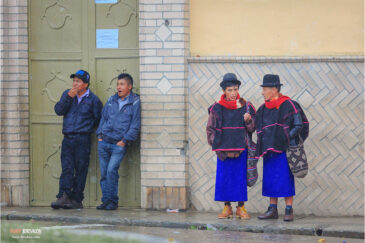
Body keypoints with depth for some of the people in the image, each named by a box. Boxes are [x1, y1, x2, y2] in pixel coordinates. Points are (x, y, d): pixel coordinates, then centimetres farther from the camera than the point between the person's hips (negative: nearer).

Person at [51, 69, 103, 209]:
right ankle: (64, 196, -15)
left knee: (80, 170, -2)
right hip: (67, 139, 3)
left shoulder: (93, 100, 3)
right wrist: (68, 98, -9)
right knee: (66, 168, -7)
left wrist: (88, 128, 4)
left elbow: (99, 119, 7)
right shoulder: (67, 94, 13)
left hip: (83, 139, -3)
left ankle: (77, 200, 1)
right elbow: (58, 110, 1)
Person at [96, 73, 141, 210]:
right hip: (104, 142, 5)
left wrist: (124, 140, -9)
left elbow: (135, 125, -4)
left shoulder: (135, 102, -1)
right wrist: (100, 135, 9)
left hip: (119, 144, -5)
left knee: (111, 170, -17)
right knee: (103, 172, 3)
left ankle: (113, 201, -8)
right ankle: (106, 200, 10)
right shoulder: (111, 100, 14)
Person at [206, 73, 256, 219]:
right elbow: (210, 129, 9)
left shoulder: (246, 107, 3)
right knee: (224, 177, 1)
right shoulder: (217, 108, 2)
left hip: (241, 148, 0)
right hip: (223, 149, 0)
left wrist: (248, 120, -15)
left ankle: (241, 208, 8)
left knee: (240, 177, 1)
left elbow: (252, 129, 4)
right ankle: (227, 208, 9)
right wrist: (216, 144, 1)